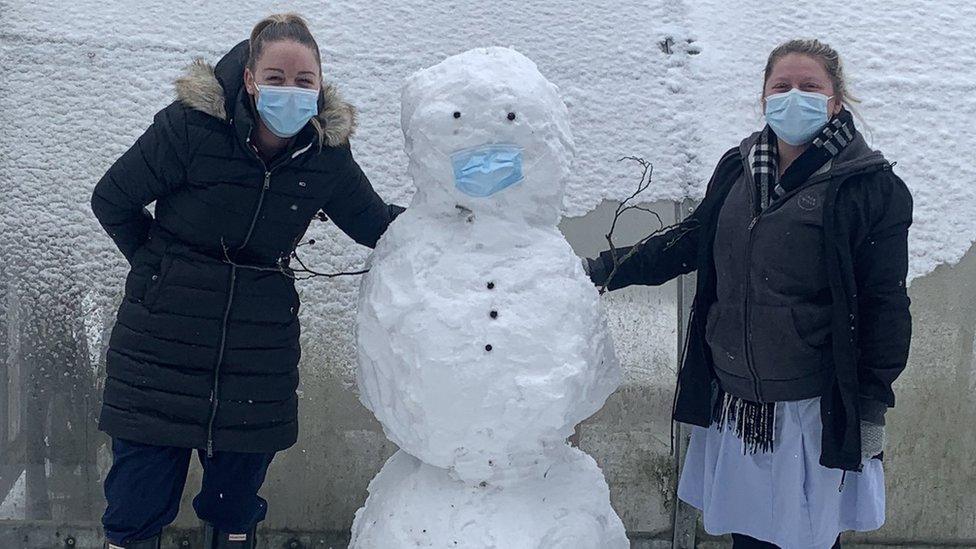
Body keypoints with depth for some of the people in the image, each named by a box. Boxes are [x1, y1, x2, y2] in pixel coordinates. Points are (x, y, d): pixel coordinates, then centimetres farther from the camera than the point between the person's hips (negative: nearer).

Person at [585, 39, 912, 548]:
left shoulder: (869, 185, -8)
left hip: (810, 407, -4)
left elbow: (884, 305, -7)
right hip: (734, 400, 5)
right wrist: (607, 269, 6)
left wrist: (872, 405, -8)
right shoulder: (738, 168, 6)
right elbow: (690, 241, 17)